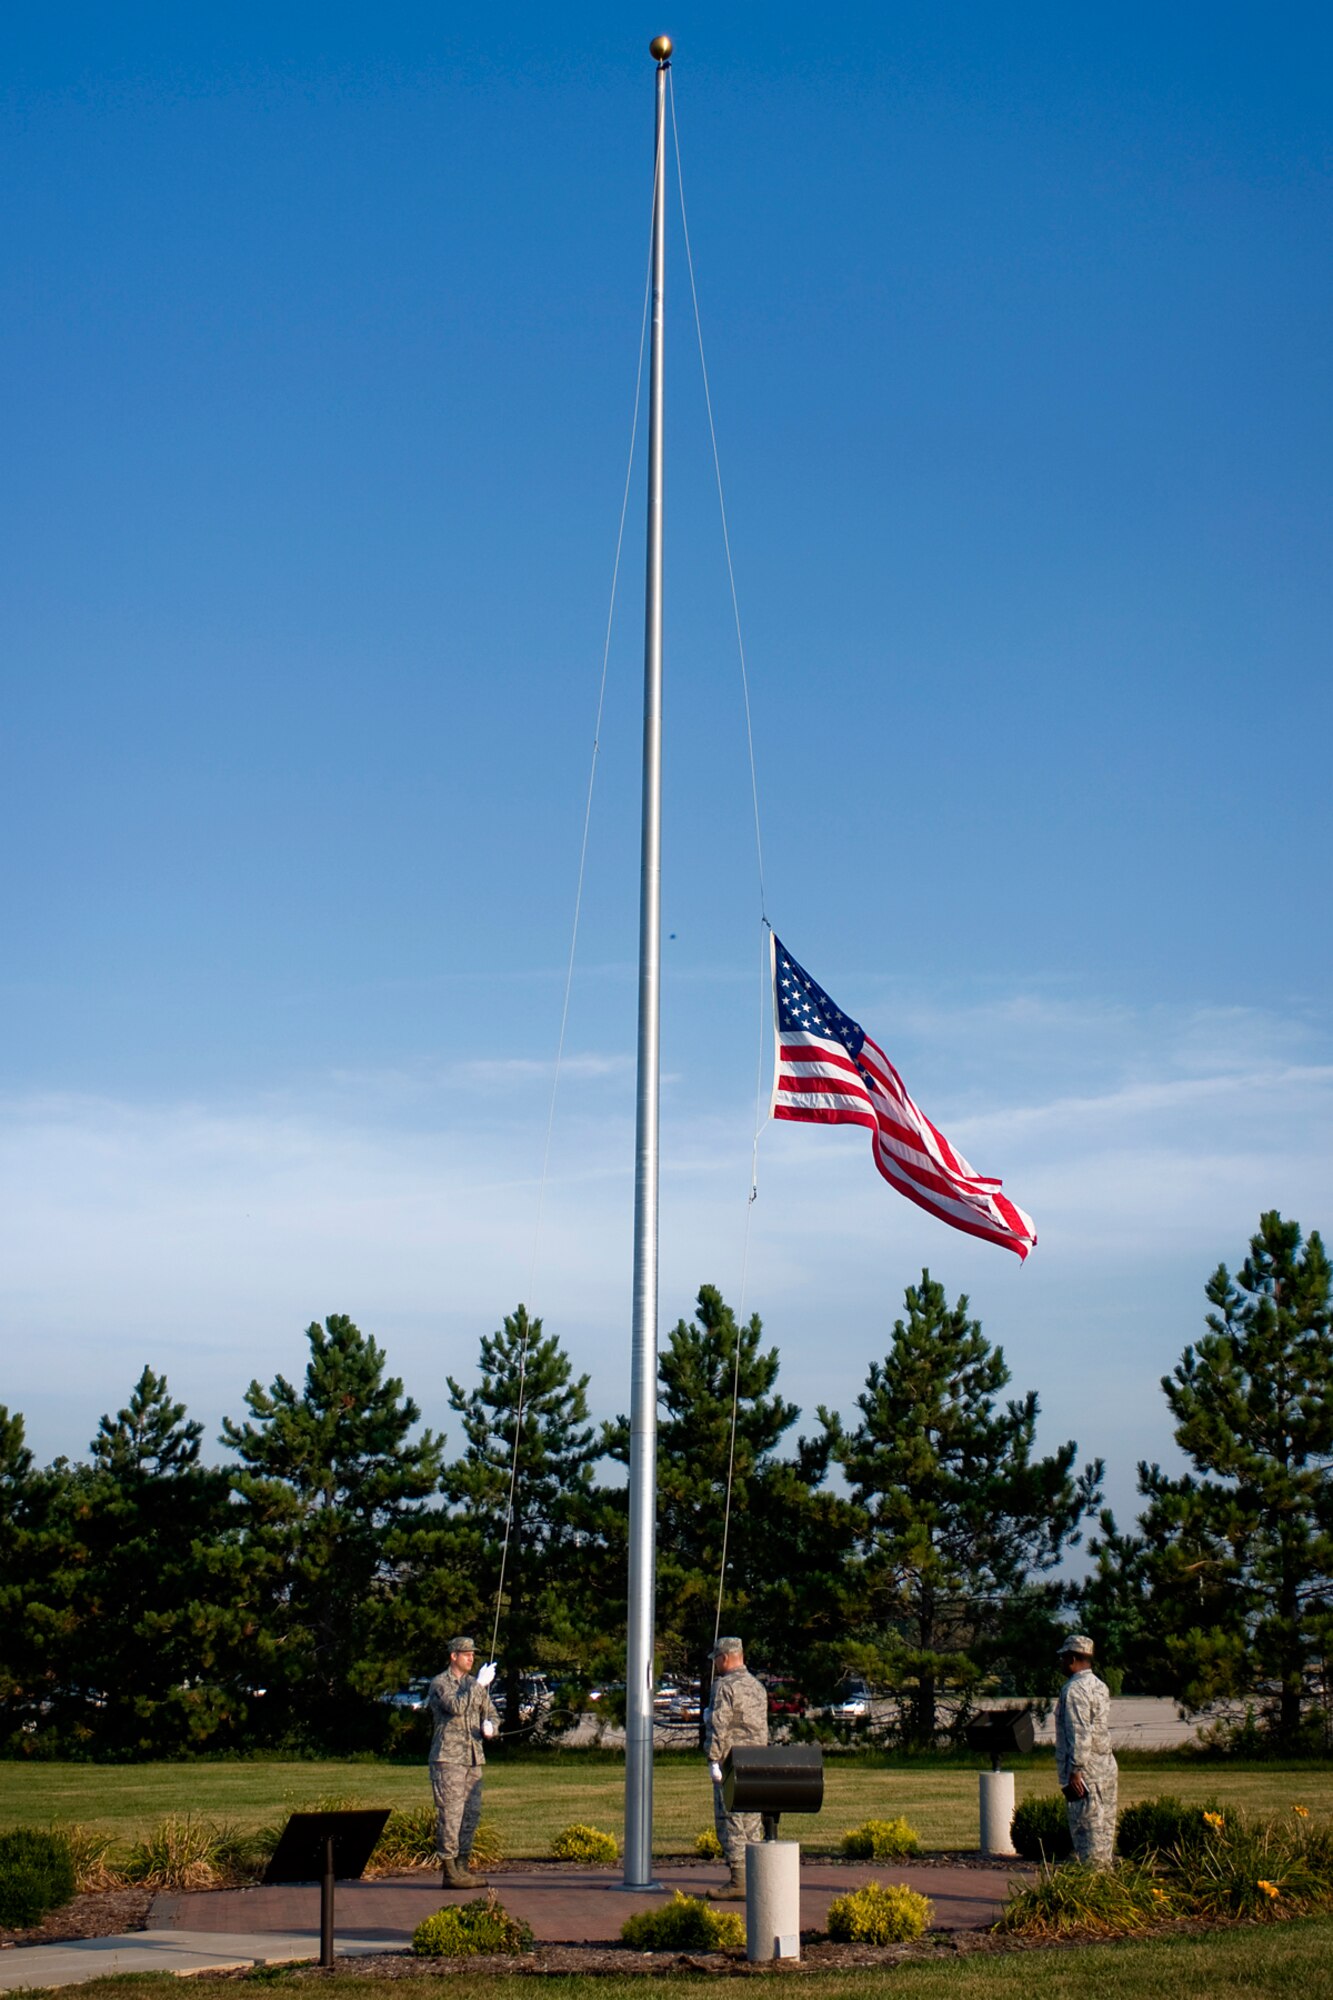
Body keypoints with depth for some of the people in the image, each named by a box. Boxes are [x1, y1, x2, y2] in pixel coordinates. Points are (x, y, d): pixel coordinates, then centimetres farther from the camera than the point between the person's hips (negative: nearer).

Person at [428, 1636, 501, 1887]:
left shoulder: (475, 1684, 17)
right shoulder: (440, 1683, -4)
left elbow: (492, 1713, 19)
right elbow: (457, 1707, -21)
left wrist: (490, 1726, -3)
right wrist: (479, 1684, -20)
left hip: (474, 1757, 7)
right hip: (448, 1757, -7)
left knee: (471, 1814, 7)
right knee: (450, 1814, -8)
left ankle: (462, 1868, 14)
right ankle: (449, 1871, -6)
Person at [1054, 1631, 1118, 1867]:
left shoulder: (1074, 1689, -14)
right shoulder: (1101, 1686, 14)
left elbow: (1079, 1733, -21)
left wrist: (1075, 1771, -20)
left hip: (1085, 1774, -9)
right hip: (1107, 1770, 9)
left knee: (1088, 1831, -6)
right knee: (1104, 1829, 12)